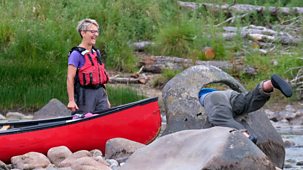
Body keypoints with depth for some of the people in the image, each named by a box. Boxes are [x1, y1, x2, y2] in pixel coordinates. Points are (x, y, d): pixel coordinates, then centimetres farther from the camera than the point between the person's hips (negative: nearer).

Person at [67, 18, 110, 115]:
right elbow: (70, 78, -14)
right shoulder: (76, 54, -9)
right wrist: (71, 101, -20)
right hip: (85, 94, -7)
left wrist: (106, 99, 20)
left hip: (100, 93, 7)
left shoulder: (97, 53, 15)